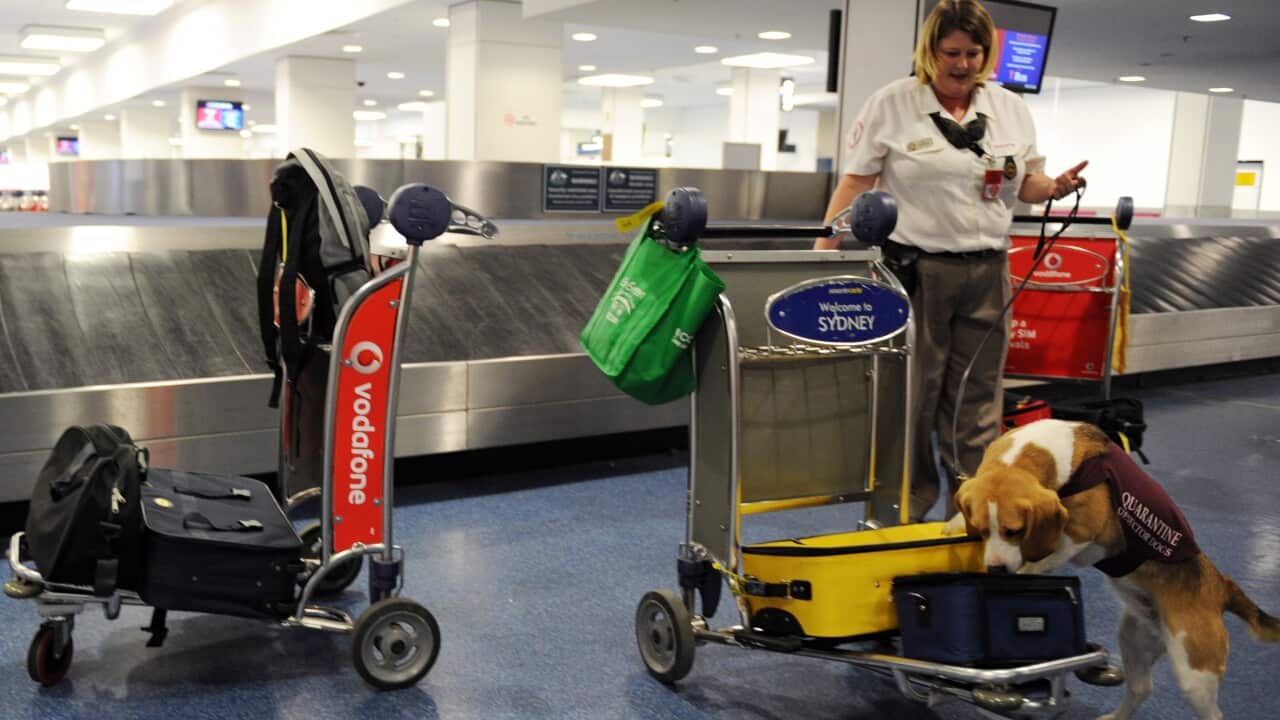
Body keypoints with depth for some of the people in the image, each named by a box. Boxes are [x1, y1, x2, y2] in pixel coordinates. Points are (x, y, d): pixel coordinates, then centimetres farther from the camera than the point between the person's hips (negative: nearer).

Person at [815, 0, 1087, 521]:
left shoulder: (1010, 109, 10)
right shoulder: (892, 103, -2)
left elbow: (1026, 183, 15)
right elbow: (855, 185, -2)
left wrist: (1056, 187, -8)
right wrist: (822, 253, -11)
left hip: (987, 272, 4)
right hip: (914, 270, -4)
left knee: (977, 400, 8)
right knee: (910, 398, 2)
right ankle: (905, 512, 16)